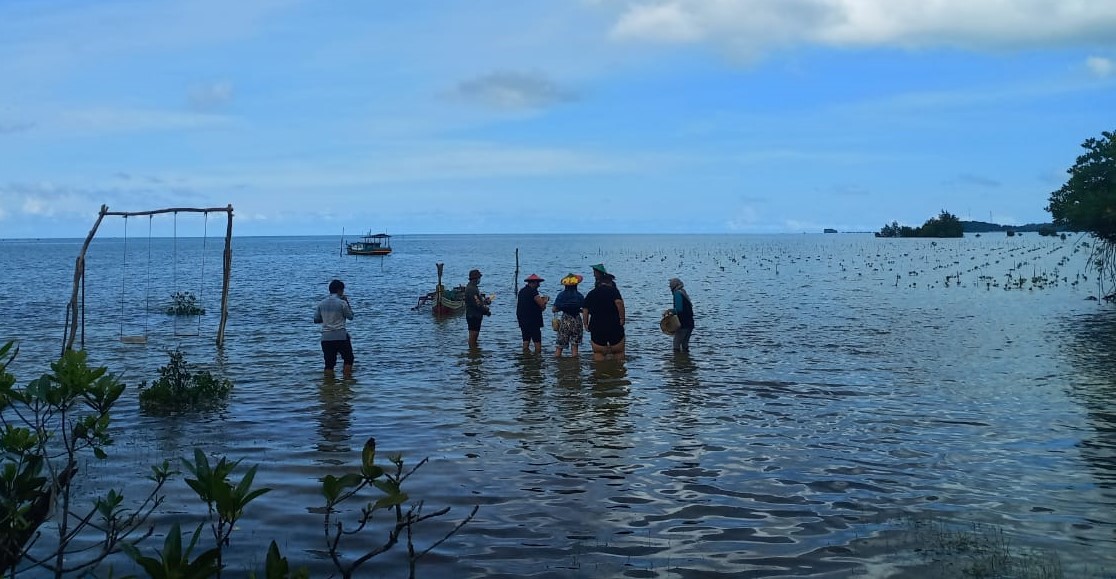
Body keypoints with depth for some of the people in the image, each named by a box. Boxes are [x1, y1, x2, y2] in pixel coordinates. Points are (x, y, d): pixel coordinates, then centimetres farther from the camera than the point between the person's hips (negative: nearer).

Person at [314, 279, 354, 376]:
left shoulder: (321, 303, 6)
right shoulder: (342, 303, -8)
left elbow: (316, 320, 10)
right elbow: (350, 316, 4)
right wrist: (347, 302, 10)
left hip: (326, 338, 4)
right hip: (340, 336, -4)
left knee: (329, 363, 7)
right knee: (348, 358, 14)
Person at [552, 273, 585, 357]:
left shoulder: (561, 295, -4)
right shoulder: (579, 296, -7)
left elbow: (554, 309, -3)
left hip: (564, 321, 1)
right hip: (576, 321, -1)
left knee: (560, 344, 9)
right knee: (574, 344, 7)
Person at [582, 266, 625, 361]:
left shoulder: (590, 294, 10)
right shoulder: (613, 290, -3)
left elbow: (585, 311, 6)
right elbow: (619, 303, -20)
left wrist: (586, 325, 11)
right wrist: (622, 318, -13)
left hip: (596, 329, 2)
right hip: (614, 327, -2)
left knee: (598, 353, 9)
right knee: (618, 352, 10)